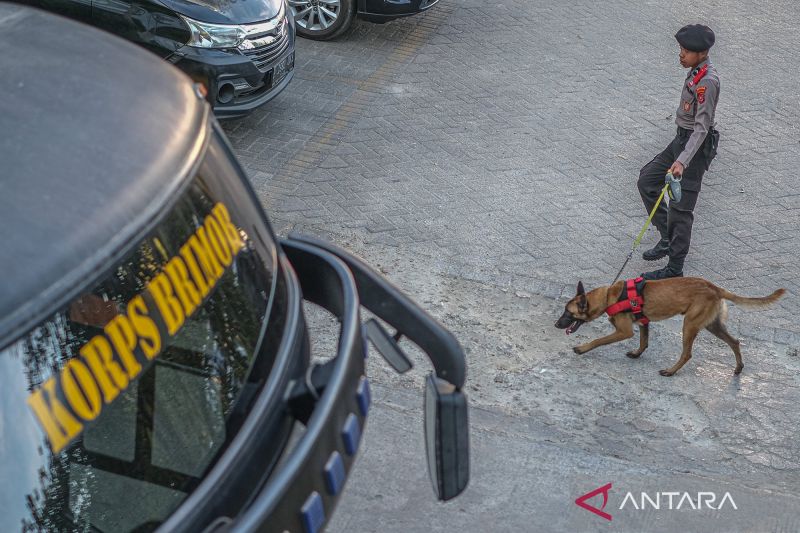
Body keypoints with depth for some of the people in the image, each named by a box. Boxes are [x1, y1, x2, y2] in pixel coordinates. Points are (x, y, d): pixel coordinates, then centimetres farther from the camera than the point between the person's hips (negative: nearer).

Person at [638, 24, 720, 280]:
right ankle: (668, 238, 20)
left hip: (696, 144, -10)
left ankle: (674, 270, 5)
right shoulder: (697, 71, 6)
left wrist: (682, 161, -36)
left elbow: (702, 127, -28)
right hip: (682, 138, 10)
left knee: (680, 207, -5)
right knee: (647, 180, 13)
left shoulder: (707, 81, -24)